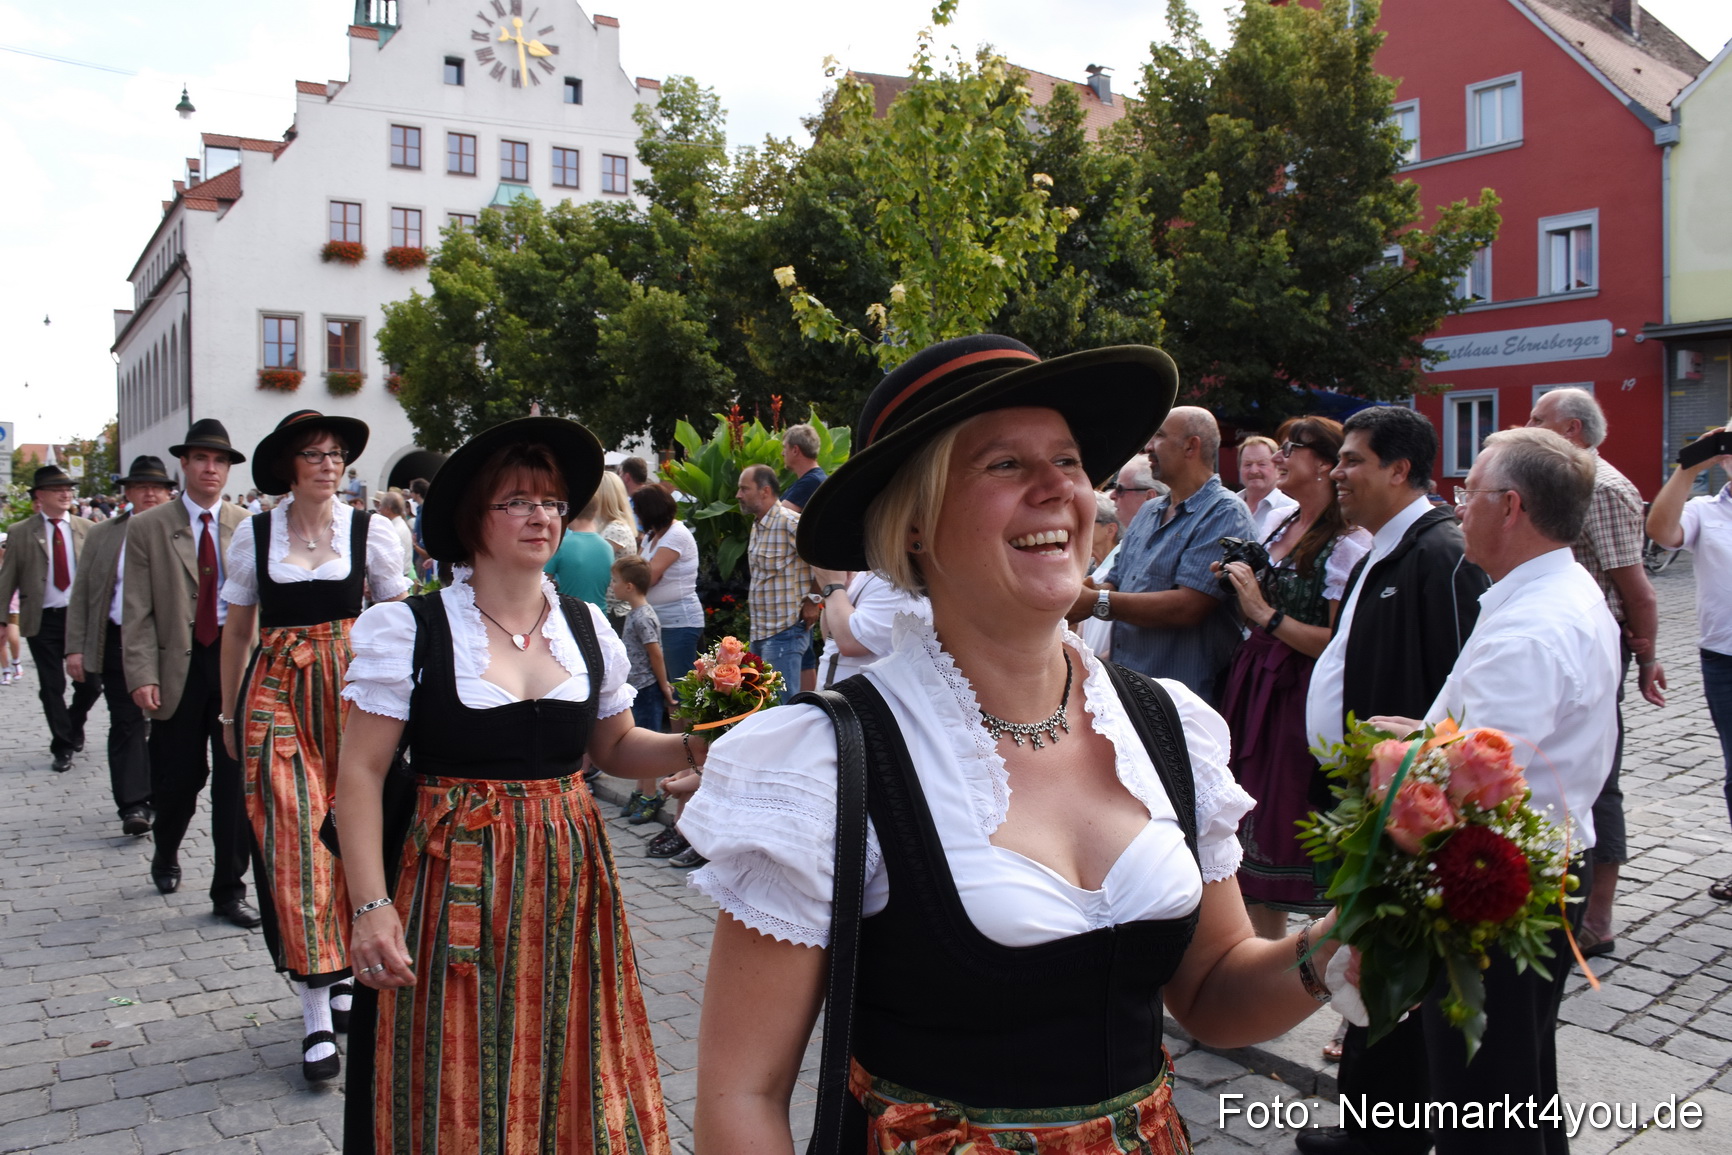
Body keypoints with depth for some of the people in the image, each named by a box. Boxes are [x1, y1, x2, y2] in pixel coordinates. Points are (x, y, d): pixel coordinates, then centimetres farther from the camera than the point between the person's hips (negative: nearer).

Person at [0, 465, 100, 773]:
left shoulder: (86, 529, 5)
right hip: (43, 620, -1)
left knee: (90, 685, 4)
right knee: (51, 688, 5)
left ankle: (74, 725, 33)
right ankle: (63, 747, 18)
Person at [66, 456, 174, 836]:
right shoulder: (101, 536, 8)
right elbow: (81, 595, 7)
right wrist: (75, 647, -1)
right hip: (116, 643, 1)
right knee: (126, 723, 0)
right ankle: (132, 805, 1)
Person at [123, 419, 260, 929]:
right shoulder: (148, 528, 3)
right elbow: (137, 611, -1)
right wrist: (143, 675, -10)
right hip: (179, 664, -1)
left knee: (236, 780, 2)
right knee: (179, 775, 8)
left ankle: (229, 888, 13)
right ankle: (166, 856, 39)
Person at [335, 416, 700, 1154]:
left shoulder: (587, 628, 4)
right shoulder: (409, 629, -7)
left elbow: (617, 748, 13)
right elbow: (361, 774, -8)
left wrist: (693, 747, -6)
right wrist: (370, 905, -17)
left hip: (569, 882, 4)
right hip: (453, 886, -3)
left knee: (569, 1078, 13)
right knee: (456, 1093, 8)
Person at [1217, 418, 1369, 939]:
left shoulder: (1348, 544, -14)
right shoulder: (1278, 526, 11)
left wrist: (1267, 614, -17)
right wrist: (1238, 586, 0)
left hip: (1300, 697, -8)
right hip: (1253, 685, 8)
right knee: (1253, 813, 12)